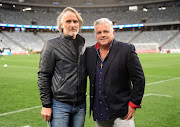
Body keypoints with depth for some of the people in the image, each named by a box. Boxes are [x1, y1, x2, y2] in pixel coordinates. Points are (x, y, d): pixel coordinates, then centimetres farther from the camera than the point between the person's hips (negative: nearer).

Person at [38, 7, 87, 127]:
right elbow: (43, 76, -5)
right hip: (60, 105, -4)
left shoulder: (83, 44, 10)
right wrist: (46, 105, -8)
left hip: (81, 104, 5)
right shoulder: (52, 45, -4)